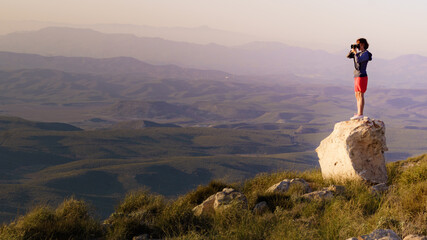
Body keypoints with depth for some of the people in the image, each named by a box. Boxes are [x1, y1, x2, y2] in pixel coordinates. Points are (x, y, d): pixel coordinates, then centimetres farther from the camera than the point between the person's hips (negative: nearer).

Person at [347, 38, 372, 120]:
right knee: (357, 95, 11)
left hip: (362, 76, -10)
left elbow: (358, 60, -27)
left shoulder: (365, 54, -12)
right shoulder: (360, 53, 15)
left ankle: (360, 114, -9)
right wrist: (352, 49, 3)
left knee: (360, 95, -9)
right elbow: (348, 56, 18)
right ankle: (359, 113, 14)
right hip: (357, 76, 10)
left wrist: (355, 52, -14)